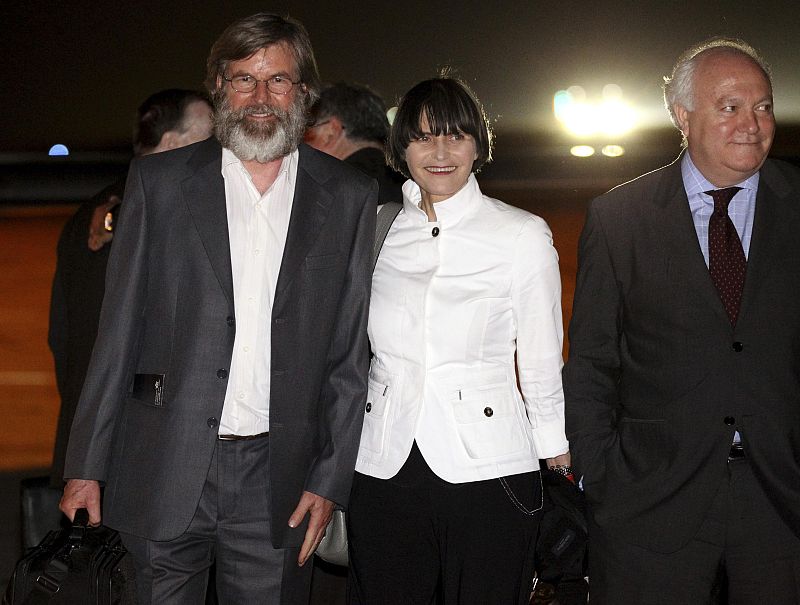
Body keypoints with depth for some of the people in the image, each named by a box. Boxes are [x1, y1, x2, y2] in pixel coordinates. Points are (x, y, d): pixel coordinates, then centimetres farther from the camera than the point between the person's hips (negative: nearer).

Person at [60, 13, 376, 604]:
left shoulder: (348, 196, 6)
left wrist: (330, 481, 0)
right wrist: (86, 468, 0)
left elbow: (350, 352, 5)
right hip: (165, 473, 0)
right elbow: (118, 333, 4)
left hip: (277, 483, 1)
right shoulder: (158, 181, 5)